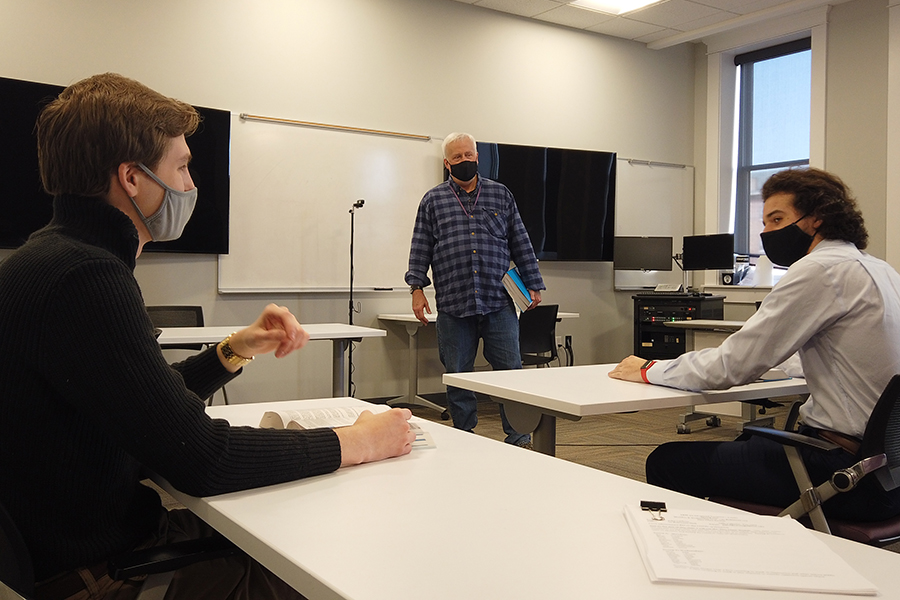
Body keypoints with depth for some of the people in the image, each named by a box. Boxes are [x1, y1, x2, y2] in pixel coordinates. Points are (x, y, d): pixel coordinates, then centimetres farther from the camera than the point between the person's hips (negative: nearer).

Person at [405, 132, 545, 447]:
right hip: (453, 305, 0)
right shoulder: (433, 200, 10)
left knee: (510, 369, 0)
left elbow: (521, 244, 13)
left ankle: (518, 438, 10)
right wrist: (417, 288, -2)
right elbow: (421, 247, 7)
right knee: (458, 375, 6)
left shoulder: (501, 195, 13)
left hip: (499, 302, 0)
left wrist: (534, 285, 9)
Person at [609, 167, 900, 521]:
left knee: (667, 462, -6)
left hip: (850, 471, -10)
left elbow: (731, 367, -16)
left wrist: (649, 370, -4)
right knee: (739, 444, 29)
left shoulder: (822, 269, -16)